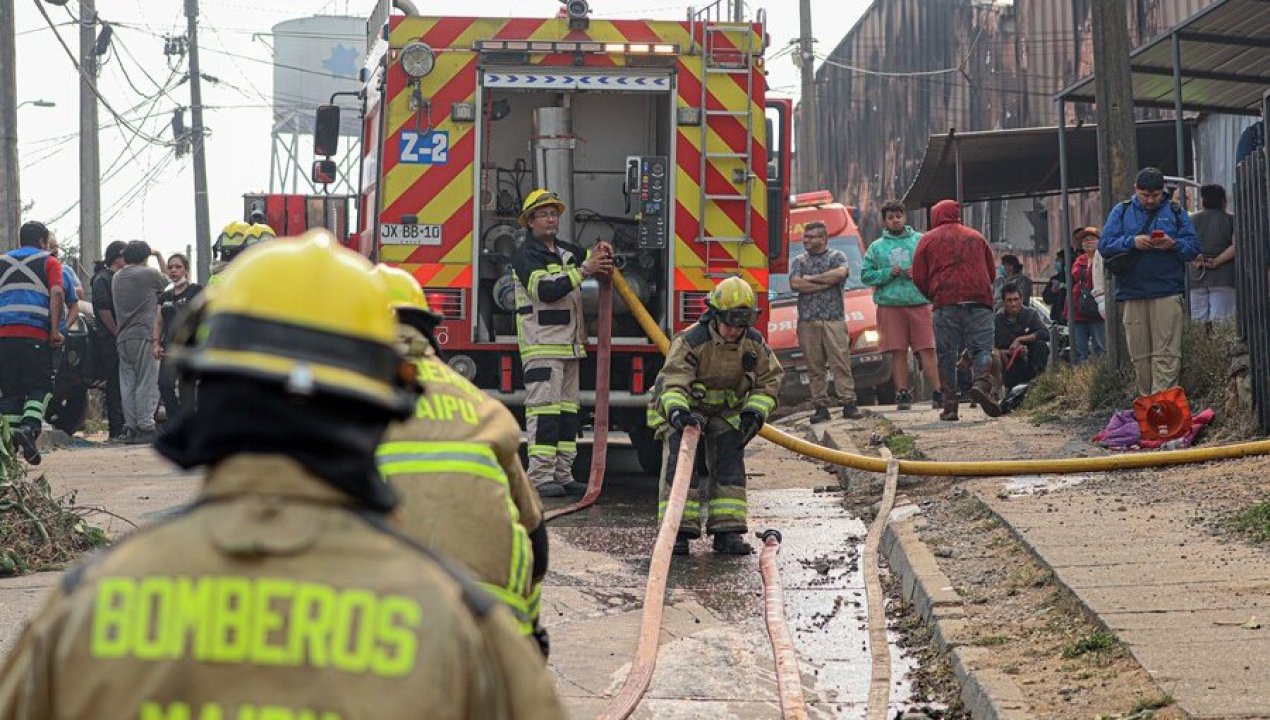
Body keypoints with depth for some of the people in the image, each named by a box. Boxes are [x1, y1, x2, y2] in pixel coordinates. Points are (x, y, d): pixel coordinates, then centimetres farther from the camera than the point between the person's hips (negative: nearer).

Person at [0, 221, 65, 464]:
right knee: (39, 385, 2)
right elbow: (56, 294, -6)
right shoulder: (49, 262, 9)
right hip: (36, 333, -3)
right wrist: (55, 330, -8)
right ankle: (29, 426, -21)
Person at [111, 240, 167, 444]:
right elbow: (168, 284, 14)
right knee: (147, 383, -5)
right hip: (144, 335, -6)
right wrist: (160, 258, 23)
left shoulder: (117, 277, 15)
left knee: (128, 384, 6)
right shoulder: (149, 274, -3)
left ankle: (130, 428, 4)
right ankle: (145, 426, -9)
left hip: (123, 337, 6)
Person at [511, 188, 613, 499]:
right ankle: (540, 477, -13)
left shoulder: (567, 251, 18)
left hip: (569, 344, 9)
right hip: (541, 345, -9)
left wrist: (600, 255, 7)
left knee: (568, 409, 8)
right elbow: (545, 289, -20)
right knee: (544, 409, -12)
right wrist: (584, 270, -22)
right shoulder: (526, 255, -7)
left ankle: (563, 474, 12)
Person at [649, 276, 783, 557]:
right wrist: (677, 411, -53)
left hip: (727, 412, 4)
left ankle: (727, 532, 1)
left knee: (730, 465, -3)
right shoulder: (690, 341, -27)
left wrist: (755, 412, -13)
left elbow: (769, 379, 0)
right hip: (686, 410, -4)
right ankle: (678, 530, -17)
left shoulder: (754, 344, -11)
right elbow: (674, 381, -34)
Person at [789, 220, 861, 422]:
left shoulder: (837, 256, 10)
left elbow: (841, 273, -13)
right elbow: (795, 284, -2)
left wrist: (812, 278, -5)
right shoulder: (799, 261, 16)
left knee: (841, 363, -8)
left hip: (834, 320, -2)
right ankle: (821, 406, 3)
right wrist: (826, 283, -4)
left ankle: (849, 403, -9)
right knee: (815, 367, 1)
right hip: (808, 321, 2)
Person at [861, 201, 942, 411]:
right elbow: (866, 276, 7)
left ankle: (938, 394, -3)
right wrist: (888, 273, -7)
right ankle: (903, 394, 5)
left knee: (927, 351, -5)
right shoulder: (876, 247, 12)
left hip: (919, 305, -1)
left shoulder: (920, 240, 11)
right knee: (898, 353, 0)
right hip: (890, 306, 1)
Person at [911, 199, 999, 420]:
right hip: (979, 301, 1)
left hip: (945, 301, -1)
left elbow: (919, 277, 8)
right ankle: (982, 383, -28)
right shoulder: (976, 237, 21)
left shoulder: (929, 239, 13)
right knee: (982, 347, -1)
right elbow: (991, 271, 22)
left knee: (946, 354, 3)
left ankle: (950, 404, -1)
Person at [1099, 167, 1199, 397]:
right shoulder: (1121, 212, 11)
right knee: (1139, 354, 5)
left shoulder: (1175, 212, 10)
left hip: (1167, 292, -2)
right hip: (1132, 294, 2)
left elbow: (1193, 247, 6)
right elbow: (1105, 246, 3)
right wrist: (1132, 242, -13)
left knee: (1166, 354, -10)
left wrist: (1173, 245, -14)